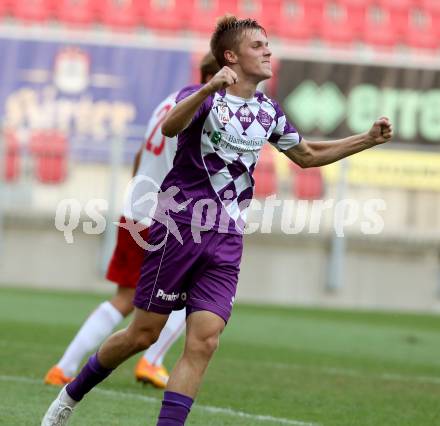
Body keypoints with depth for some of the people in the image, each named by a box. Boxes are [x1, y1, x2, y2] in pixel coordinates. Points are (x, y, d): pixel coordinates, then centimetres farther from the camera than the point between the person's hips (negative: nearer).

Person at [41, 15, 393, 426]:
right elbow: (170, 126, -32)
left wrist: (368, 139, 18)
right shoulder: (202, 96, -9)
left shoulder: (268, 111, 11)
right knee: (144, 333, 2)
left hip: (225, 241, 5)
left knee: (203, 342, -10)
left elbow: (307, 154, 27)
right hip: (179, 227, -5)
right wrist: (209, 90, -48)